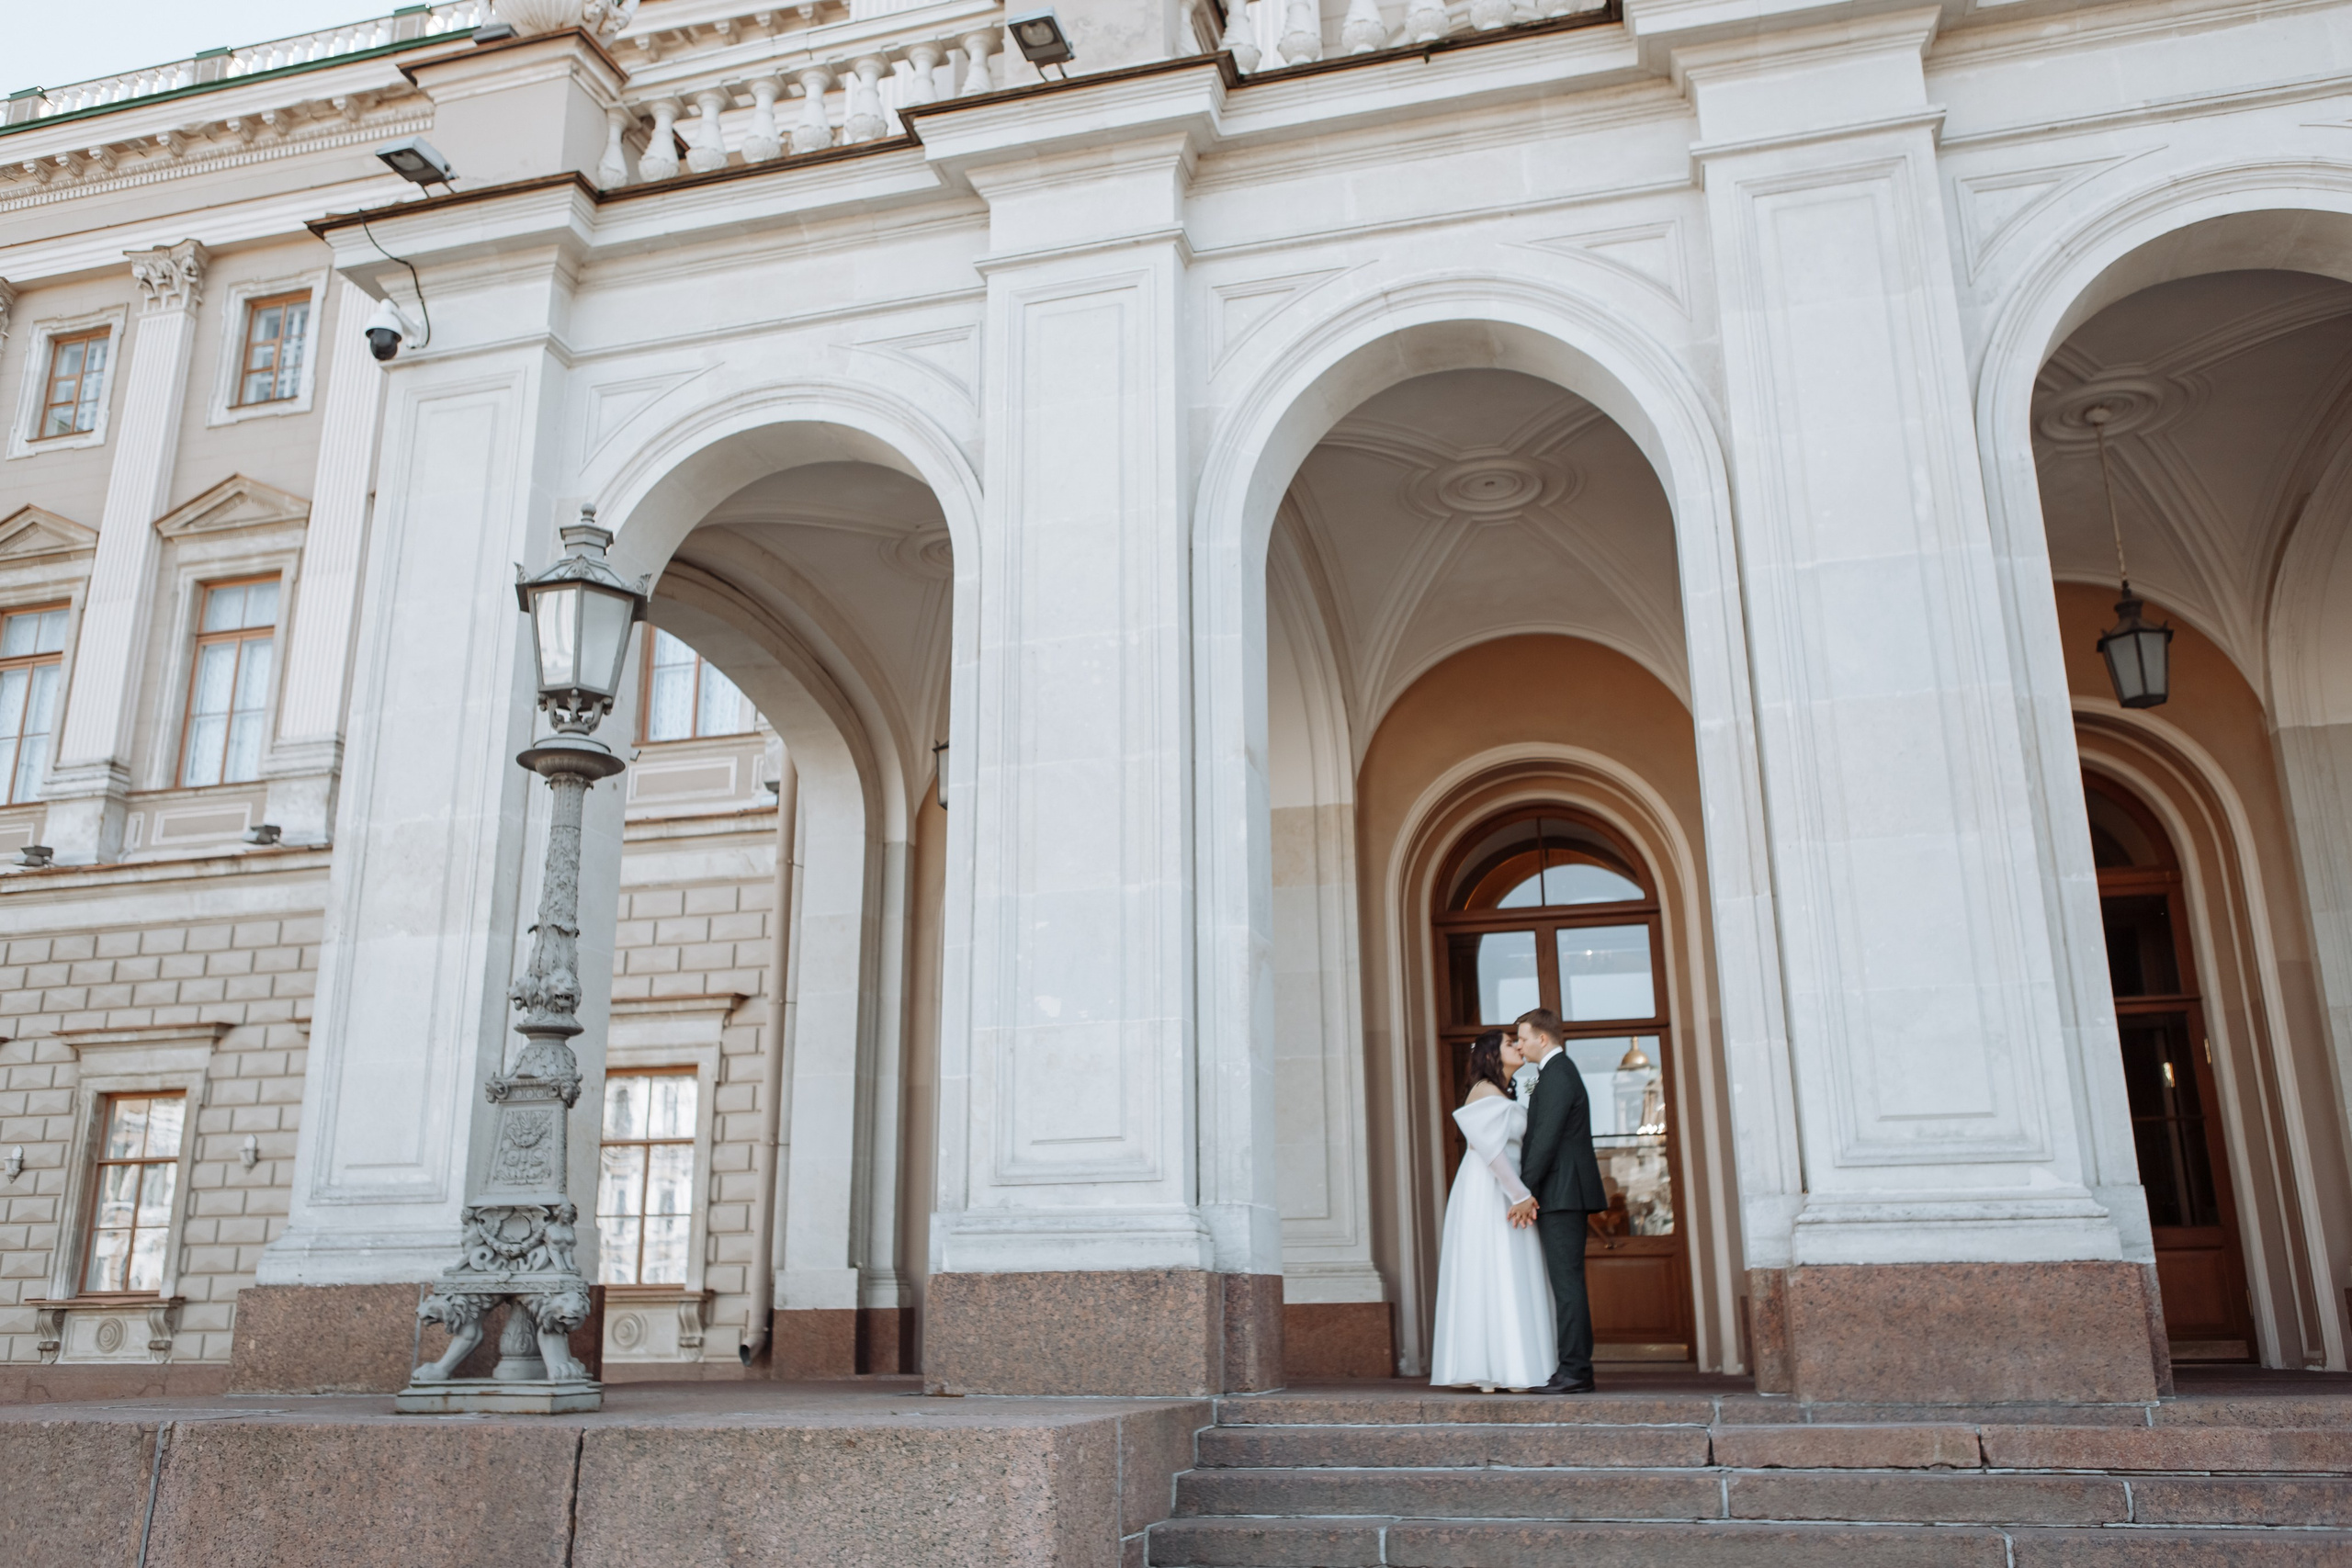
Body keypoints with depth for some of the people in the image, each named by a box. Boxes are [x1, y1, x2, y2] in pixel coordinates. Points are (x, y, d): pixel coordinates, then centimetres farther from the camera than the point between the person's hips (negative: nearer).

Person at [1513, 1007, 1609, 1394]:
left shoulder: (1556, 1075, -12)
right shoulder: (1560, 1072, 20)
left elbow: (1546, 1139, -19)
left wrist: (1527, 1192, -18)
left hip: (1561, 1194, -10)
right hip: (1564, 1195, 10)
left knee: (1567, 1282, -9)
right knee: (1566, 1282, 10)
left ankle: (1574, 1370, -8)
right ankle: (1576, 1368, 13)